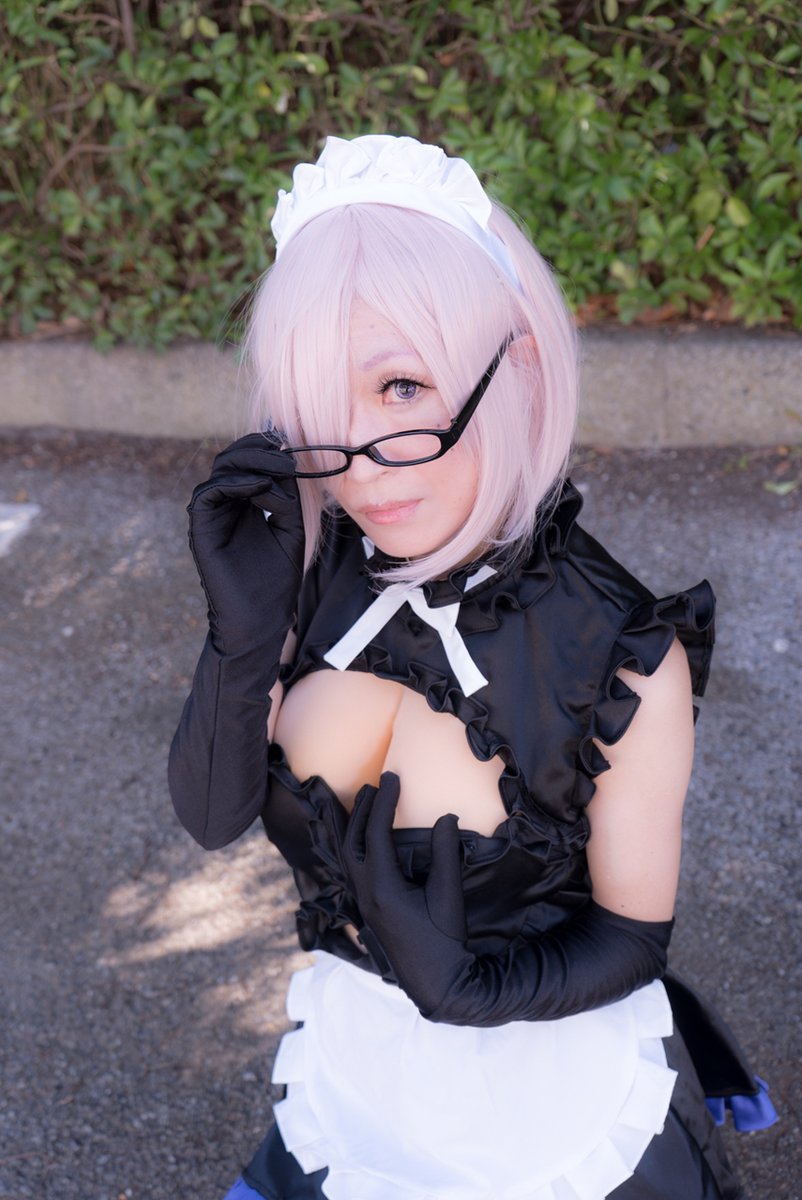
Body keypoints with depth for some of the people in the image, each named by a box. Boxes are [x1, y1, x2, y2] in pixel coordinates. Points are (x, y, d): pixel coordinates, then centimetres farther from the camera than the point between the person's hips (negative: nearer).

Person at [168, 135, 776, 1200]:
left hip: (550, 1103, -3)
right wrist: (244, 633, -29)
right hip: (354, 1065, 3)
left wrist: (468, 986, -31)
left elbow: (632, 940, -14)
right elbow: (214, 817, -13)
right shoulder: (314, 565, -17)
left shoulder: (625, 663, -27)